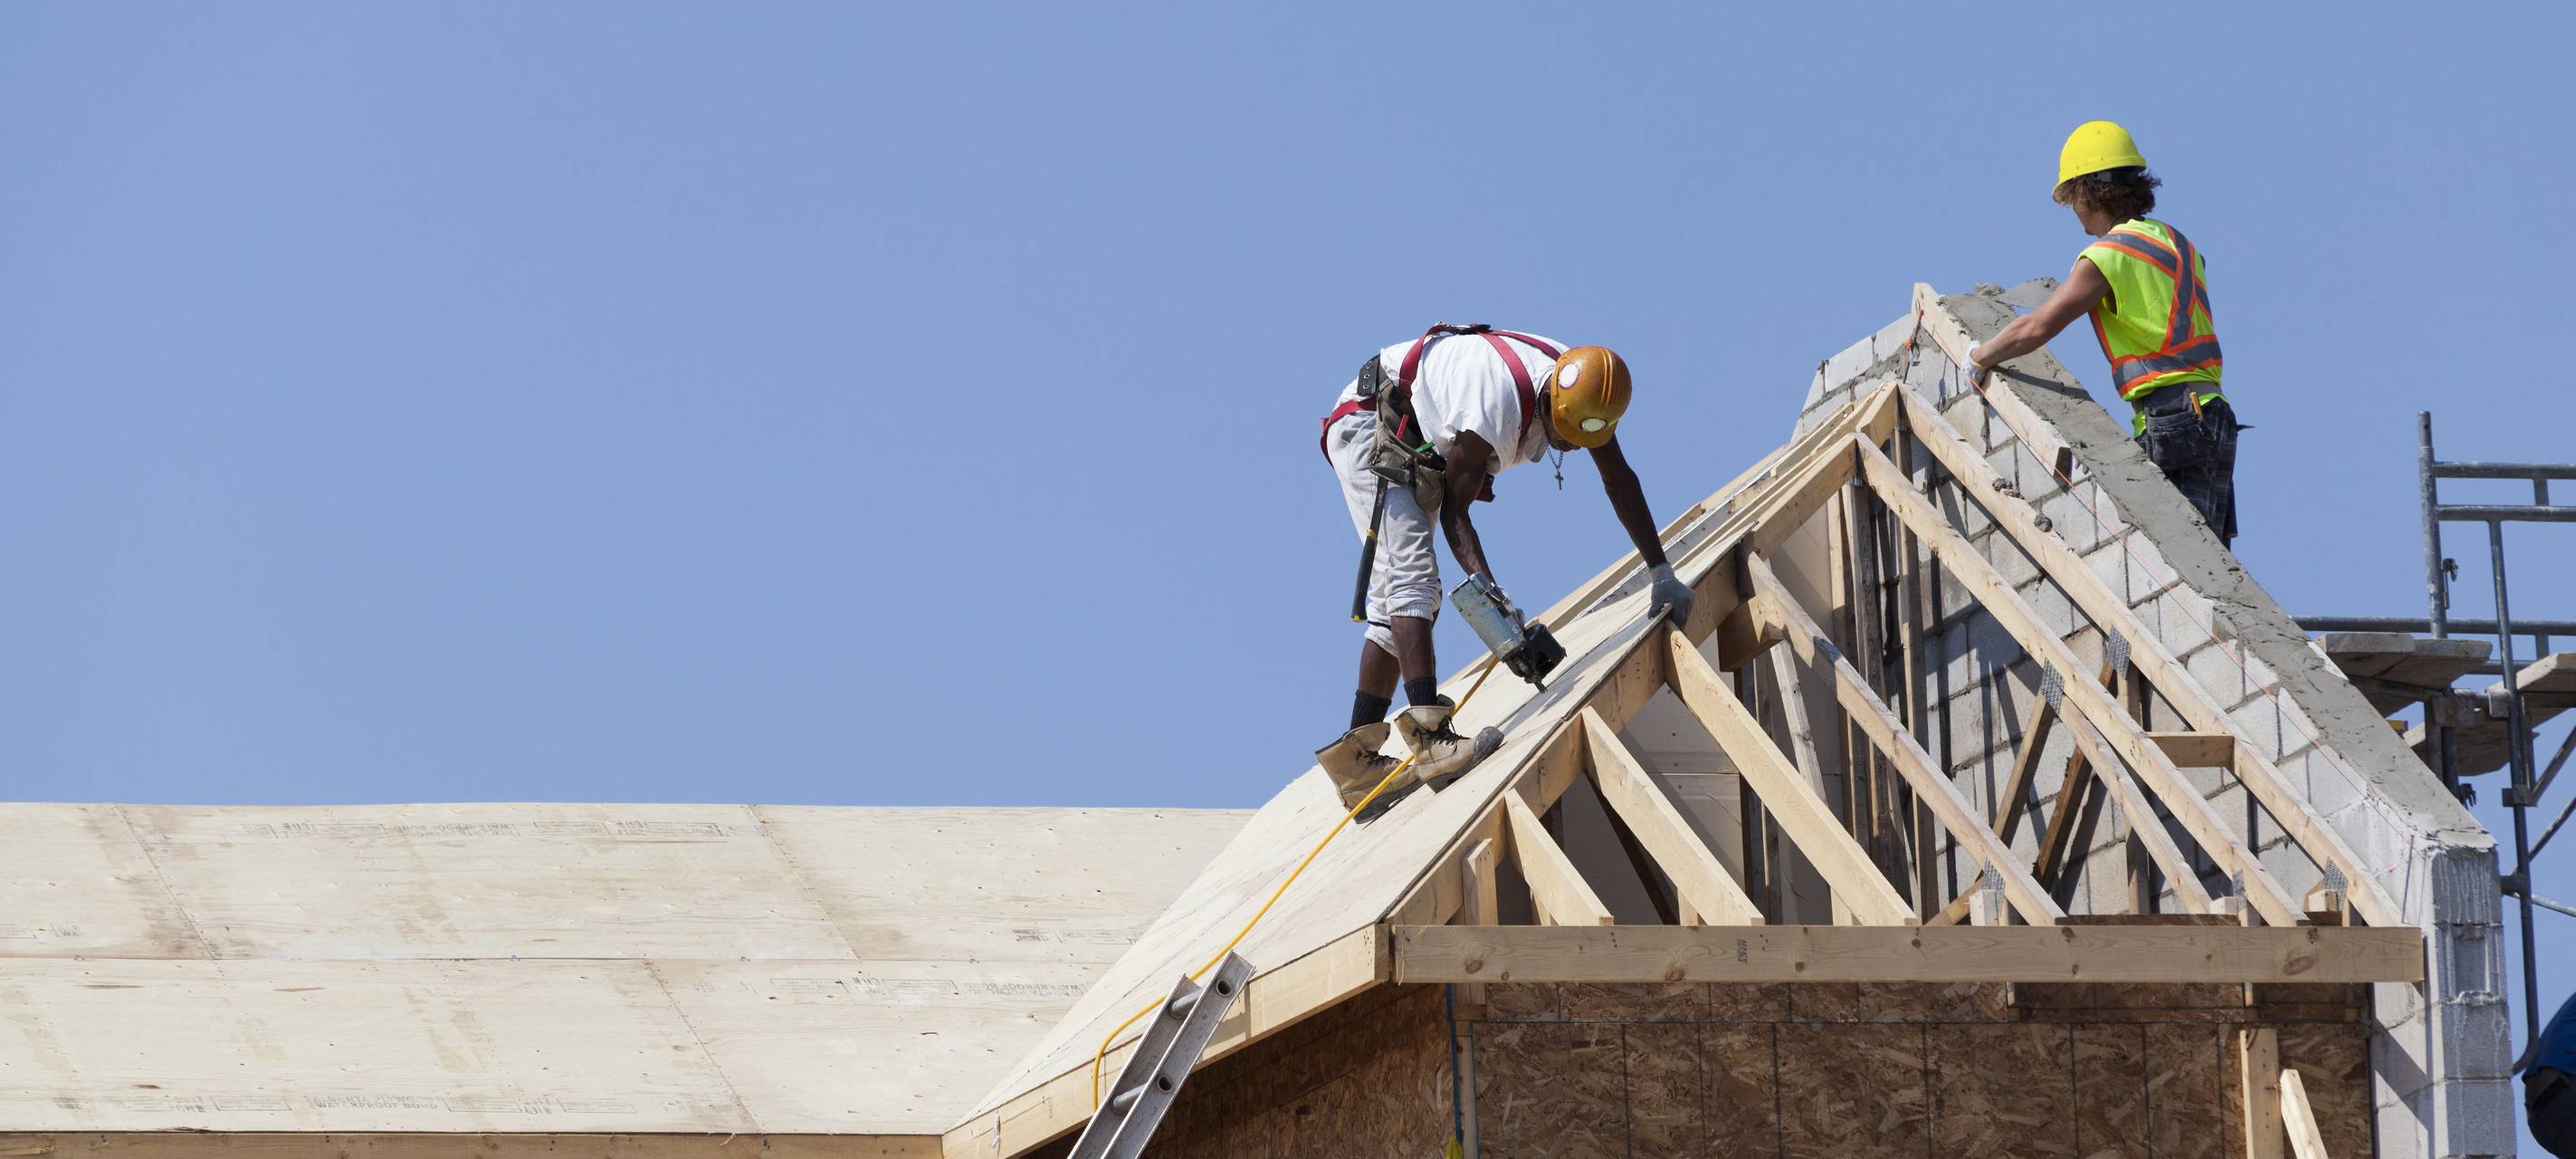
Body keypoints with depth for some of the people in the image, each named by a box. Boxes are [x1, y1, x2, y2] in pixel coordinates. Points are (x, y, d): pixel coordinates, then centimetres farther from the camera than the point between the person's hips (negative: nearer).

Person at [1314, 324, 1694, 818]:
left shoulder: (1584, 393, -13)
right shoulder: (1498, 406, -36)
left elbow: (1620, 481, 0)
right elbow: (1454, 510, -30)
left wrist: (1662, 572, 0)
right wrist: (1489, 589, -44)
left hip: (1419, 454, 9)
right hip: (1369, 429, -9)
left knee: (1398, 600, 4)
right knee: (1413, 576, -23)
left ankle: (1356, 761, 1)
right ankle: (1431, 740, -36)